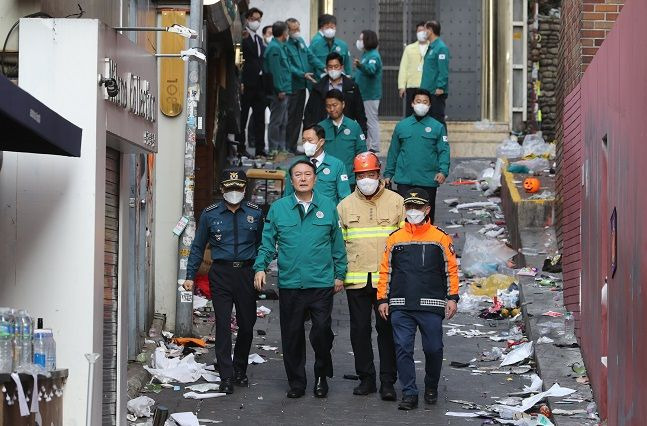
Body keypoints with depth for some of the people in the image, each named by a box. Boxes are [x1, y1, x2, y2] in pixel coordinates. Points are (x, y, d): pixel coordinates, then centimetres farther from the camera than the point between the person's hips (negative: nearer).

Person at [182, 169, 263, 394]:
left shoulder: (255, 213, 7)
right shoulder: (210, 214, 5)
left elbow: (262, 245, 14)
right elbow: (197, 247, 11)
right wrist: (190, 276, 7)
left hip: (246, 272, 1)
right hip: (221, 274, -1)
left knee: (247, 325, 7)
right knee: (223, 325, -7)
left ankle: (240, 370, 25)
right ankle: (226, 377, -5)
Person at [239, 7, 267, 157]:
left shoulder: (259, 39, 19)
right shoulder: (242, 37, -6)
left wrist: (264, 80, 10)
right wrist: (240, 82, -17)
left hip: (259, 84, 8)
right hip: (246, 84, -8)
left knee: (260, 119, 8)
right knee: (242, 118, -1)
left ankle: (260, 149, 11)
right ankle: (240, 148, 3)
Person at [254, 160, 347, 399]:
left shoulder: (327, 207, 6)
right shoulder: (278, 208, 6)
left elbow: (337, 244, 11)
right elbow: (268, 243, 8)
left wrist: (340, 274, 9)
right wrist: (260, 267, -5)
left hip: (322, 283, -1)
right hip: (289, 284, 1)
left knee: (322, 332, -4)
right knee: (292, 335, 5)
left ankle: (322, 376, 17)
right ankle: (296, 382, 18)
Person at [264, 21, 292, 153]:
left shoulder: (279, 46, 18)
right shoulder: (274, 48, -13)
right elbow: (275, 70, -18)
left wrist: (284, 89, 16)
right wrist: (280, 89, -20)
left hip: (283, 90, 10)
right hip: (279, 92, -10)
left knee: (283, 121, 14)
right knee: (276, 121, -6)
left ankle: (281, 148, 19)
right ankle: (273, 149, -3)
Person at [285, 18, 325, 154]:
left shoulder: (301, 41, 12)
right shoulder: (285, 44, -13)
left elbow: (311, 57, 12)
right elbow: (288, 66, -19)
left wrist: (324, 68, -2)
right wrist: (303, 74, -28)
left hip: (302, 85, 8)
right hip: (291, 86, -8)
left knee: (298, 117, 13)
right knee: (290, 116, -5)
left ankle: (293, 147, 21)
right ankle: (287, 148, 1)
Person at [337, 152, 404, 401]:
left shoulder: (396, 202, 4)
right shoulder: (345, 206, 8)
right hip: (356, 279, 2)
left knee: (387, 329, -1)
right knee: (360, 329, 6)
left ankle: (388, 381, 4)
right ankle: (366, 378, 17)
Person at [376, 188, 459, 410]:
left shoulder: (441, 238, 4)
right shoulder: (394, 238, 8)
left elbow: (451, 269, 6)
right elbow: (385, 270, 11)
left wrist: (452, 297, 0)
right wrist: (382, 299, 7)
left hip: (431, 305, -1)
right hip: (401, 306, 1)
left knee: (433, 349, 3)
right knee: (403, 349, -3)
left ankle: (431, 388, 26)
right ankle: (409, 393, 4)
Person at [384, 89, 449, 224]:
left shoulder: (437, 127, 3)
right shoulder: (401, 126, 7)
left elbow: (444, 151, -1)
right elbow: (393, 152, 12)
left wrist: (443, 171, -16)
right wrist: (388, 174, 9)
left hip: (428, 181, 0)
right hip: (404, 180, 0)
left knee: (427, 216, 9)